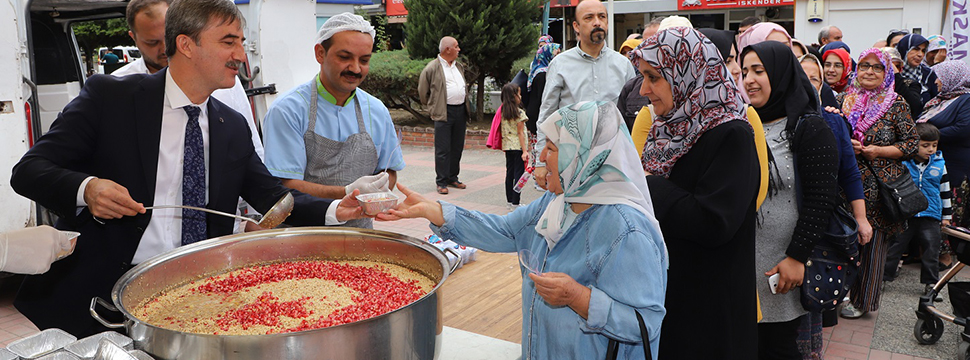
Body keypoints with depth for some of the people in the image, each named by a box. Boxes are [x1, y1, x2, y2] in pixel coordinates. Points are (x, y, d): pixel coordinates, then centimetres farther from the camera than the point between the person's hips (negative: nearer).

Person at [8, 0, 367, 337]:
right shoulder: (108, 96, -3)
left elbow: (271, 195, 8)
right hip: (96, 290, -3)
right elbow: (28, 170, -4)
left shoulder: (234, 127, 10)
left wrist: (336, 210, -9)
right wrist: (86, 189, -25)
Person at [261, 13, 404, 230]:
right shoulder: (287, 110, -6)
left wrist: (378, 190, -3)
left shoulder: (377, 112, 8)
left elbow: (389, 171, 18)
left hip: (359, 233, 4)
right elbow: (286, 187, -11)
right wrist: (347, 194, -22)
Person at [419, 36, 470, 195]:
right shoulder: (432, 68, -5)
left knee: (457, 147, 11)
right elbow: (422, 90, 3)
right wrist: (433, 106, 8)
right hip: (444, 113, -6)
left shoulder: (459, 66, 16)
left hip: (461, 110, 7)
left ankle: (453, 178, 21)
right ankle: (441, 182, 1)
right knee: (443, 149, -5)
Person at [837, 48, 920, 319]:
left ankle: (862, 299, 18)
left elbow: (912, 142, 0)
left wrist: (878, 150, -13)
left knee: (872, 239, 5)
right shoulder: (843, 100, 7)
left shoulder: (896, 105, 0)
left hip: (879, 185, -2)